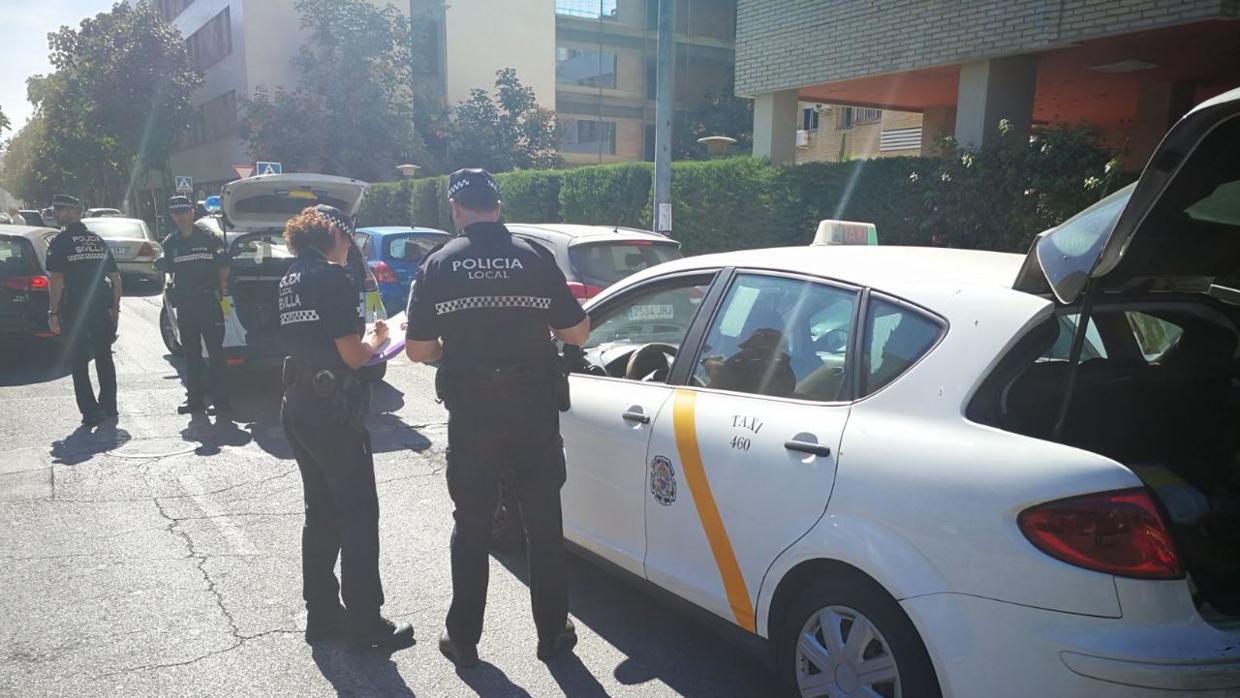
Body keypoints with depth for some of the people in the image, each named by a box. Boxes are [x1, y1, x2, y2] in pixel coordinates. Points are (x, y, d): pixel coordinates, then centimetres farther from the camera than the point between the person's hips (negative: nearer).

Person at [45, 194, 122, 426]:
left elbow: (57, 281, -13)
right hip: (102, 308, 5)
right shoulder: (98, 241, 10)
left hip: (74, 309, -5)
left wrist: (53, 313, -9)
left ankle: (90, 411, 0)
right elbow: (115, 278, 8)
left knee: (79, 362, 3)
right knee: (104, 357, 15)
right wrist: (115, 307, 12)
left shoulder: (60, 242, -7)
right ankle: (108, 407, 22)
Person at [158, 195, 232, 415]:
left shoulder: (209, 238, 0)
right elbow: (171, 271, 20)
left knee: (216, 351, -5)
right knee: (191, 353, 9)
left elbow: (224, 266, 2)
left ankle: (220, 399, -1)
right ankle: (195, 399, 16)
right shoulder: (170, 243, 10)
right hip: (185, 304, 4)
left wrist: (222, 286, -3)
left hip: (209, 300, -4)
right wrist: (161, 266, 4)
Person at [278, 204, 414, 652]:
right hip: (333, 411, -9)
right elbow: (353, 355, -15)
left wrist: (361, 339, 14)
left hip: (298, 408, 9)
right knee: (359, 515, 0)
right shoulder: (332, 278, -14)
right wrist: (376, 337, 3)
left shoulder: (291, 279, 13)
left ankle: (321, 614, 24)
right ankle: (366, 624, 6)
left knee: (320, 512, 16)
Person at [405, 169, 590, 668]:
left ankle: (463, 639, 22)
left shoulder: (438, 265, -2)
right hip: (534, 407, 0)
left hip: (471, 411, 0)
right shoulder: (535, 259, -3)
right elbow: (577, 333, 0)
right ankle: (552, 633, 23)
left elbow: (417, 350, 0)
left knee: (471, 525, 13)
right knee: (544, 522, 12)